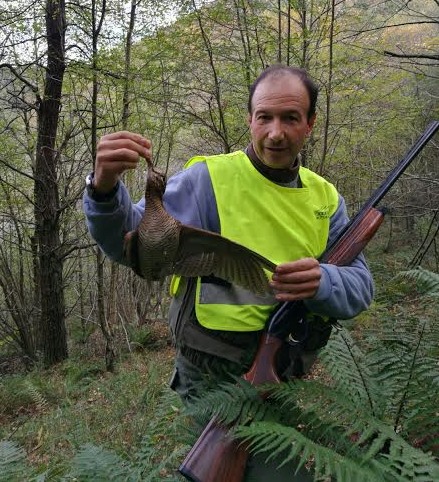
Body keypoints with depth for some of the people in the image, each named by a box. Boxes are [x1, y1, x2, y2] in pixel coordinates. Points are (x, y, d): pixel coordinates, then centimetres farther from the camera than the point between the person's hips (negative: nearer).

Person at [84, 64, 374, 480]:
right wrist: (106, 189, -37)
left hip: (288, 382, 5)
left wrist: (322, 283, -26)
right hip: (212, 381, -4)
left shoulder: (325, 198, 2)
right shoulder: (208, 179, -12)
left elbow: (360, 286, -3)